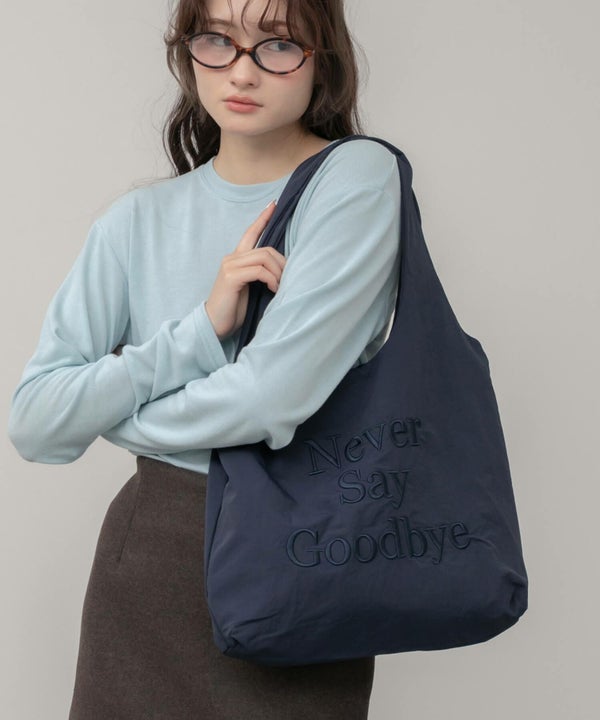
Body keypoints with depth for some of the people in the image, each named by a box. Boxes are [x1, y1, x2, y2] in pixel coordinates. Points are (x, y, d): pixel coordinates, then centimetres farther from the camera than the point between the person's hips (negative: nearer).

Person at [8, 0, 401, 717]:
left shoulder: (357, 176, -11)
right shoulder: (140, 219, 1)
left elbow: (277, 396, -21)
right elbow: (32, 423, -6)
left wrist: (111, 410, -3)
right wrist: (202, 329, -16)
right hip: (152, 552, 3)